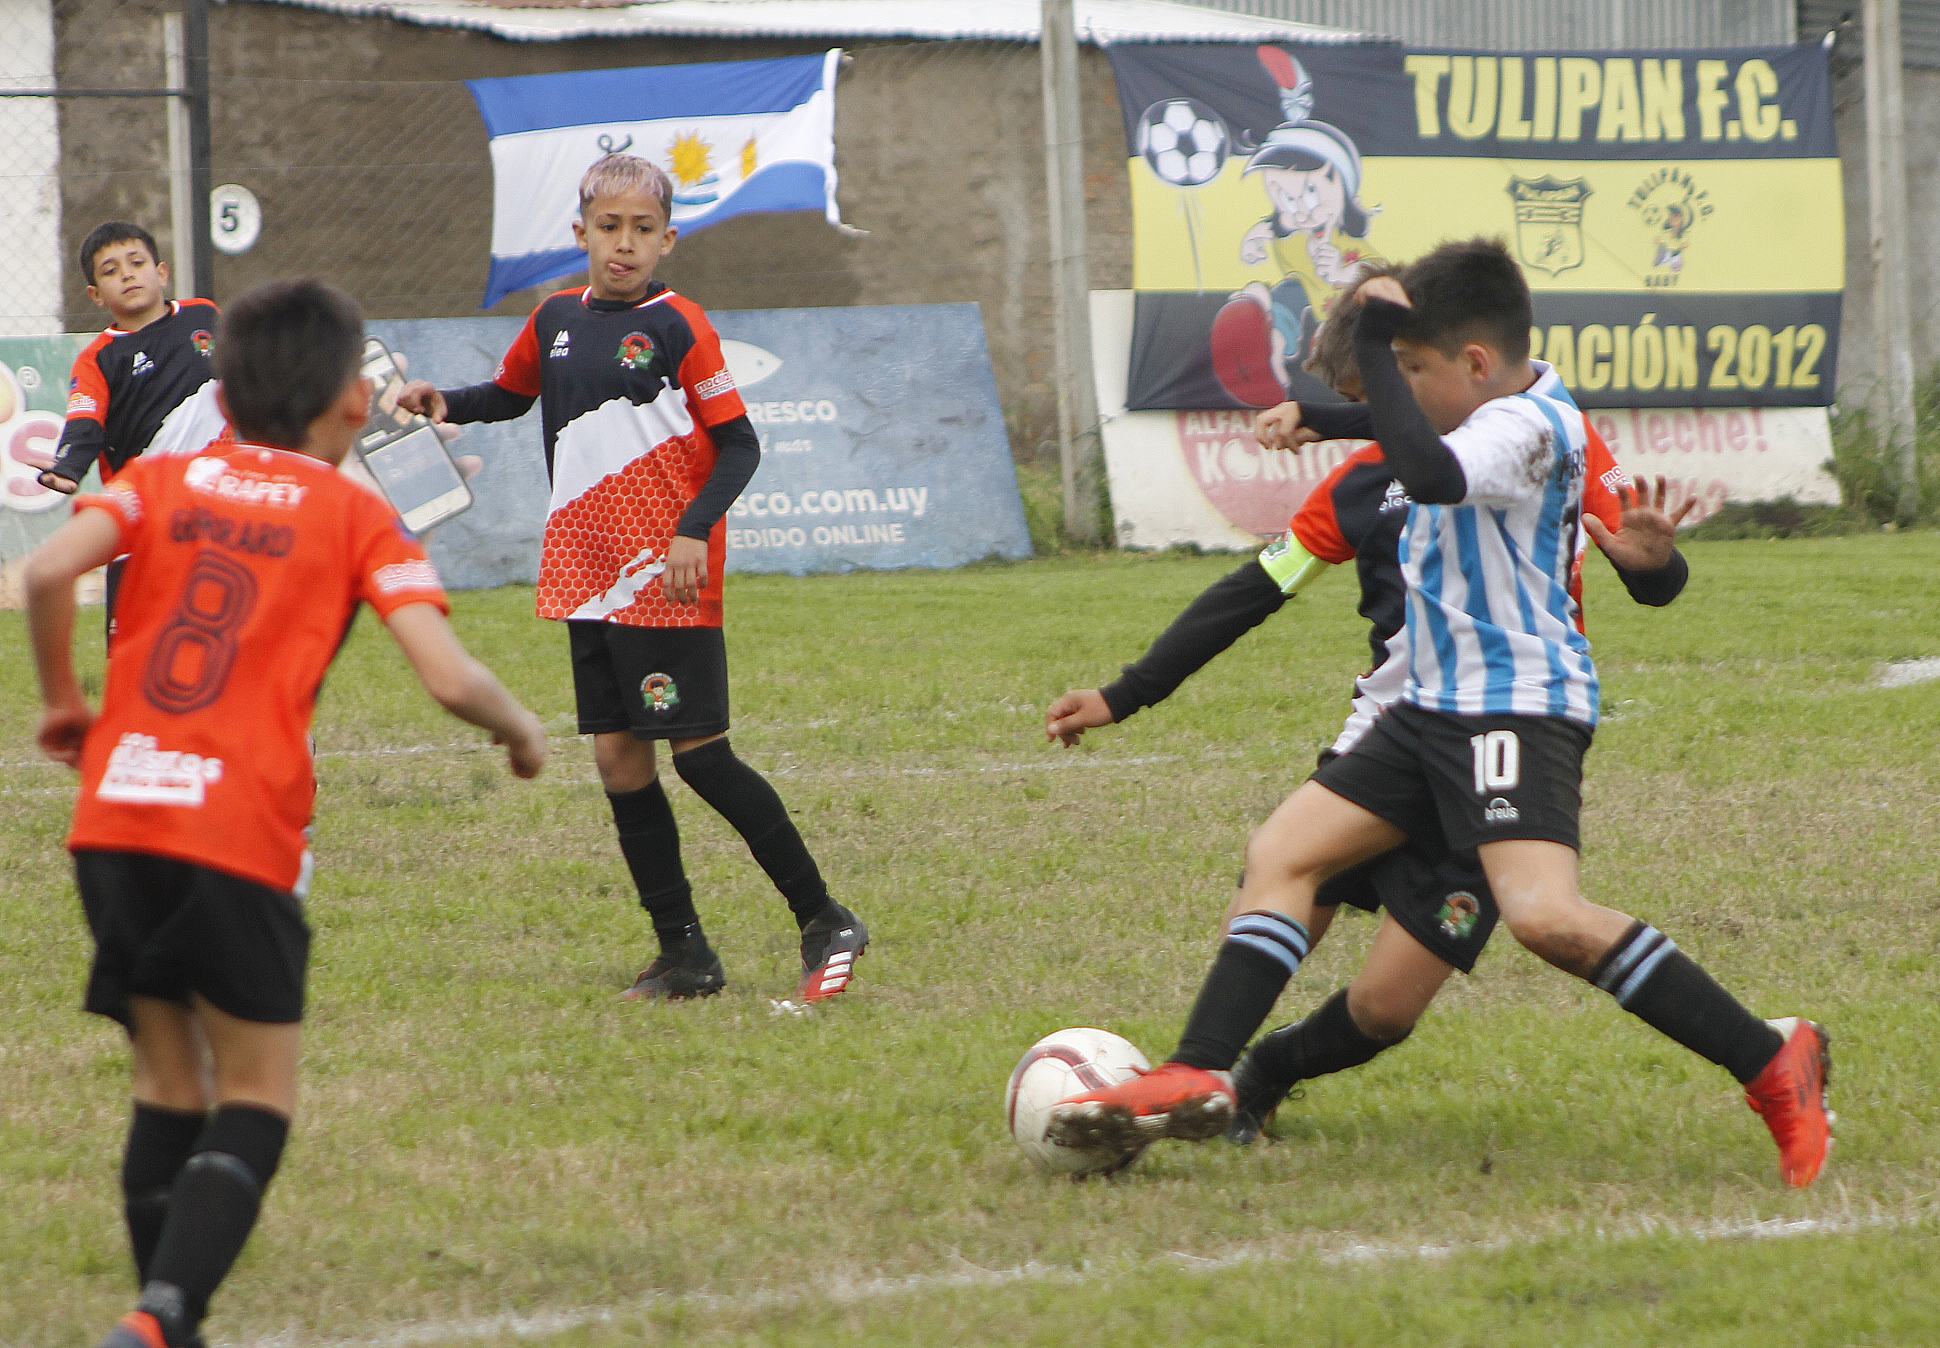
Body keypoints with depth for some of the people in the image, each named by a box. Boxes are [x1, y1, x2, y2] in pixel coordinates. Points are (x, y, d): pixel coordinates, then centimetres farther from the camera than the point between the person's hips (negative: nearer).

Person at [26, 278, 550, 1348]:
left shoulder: (160, 483, 13)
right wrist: (522, 731, 15)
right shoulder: (356, 517, 6)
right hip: (240, 832, -4)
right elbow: (450, 679, -5)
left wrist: (62, 700, 10)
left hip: (114, 817, 4)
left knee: (169, 1085, 17)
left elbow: (49, 570, -6)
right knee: (256, 1097, 4)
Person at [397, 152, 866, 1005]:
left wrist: (696, 529, -21)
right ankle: (682, 952, 13)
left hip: (668, 582, -6)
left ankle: (823, 921, 2)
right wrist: (447, 404, 8)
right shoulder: (556, 321, 9)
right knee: (619, 759, 6)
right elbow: (510, 396, 28)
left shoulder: (677, 326, -8)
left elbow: (738, 445, -8)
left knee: (699, 756, -7)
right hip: (590, 578, 6)